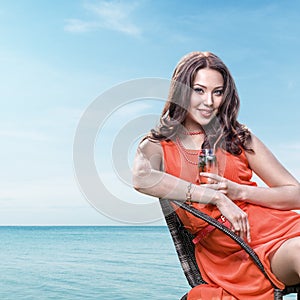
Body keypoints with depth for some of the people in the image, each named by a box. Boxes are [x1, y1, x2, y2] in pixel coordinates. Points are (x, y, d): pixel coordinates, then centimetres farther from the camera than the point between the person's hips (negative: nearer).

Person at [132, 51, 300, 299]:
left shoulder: (239, 138, 12)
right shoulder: (157, 146, 6)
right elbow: (141, 178, -20)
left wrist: (238, 191, -8)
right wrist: (217, 197, -19)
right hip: (229, 257, -3)